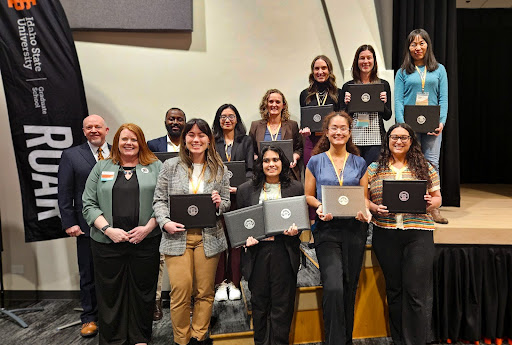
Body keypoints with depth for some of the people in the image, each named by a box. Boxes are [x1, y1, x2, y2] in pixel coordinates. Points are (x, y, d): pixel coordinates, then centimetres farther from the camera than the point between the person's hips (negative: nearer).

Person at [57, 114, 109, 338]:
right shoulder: (71, 156, 3)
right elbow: (64, 193, 1)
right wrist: (69, 223, -6)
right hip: (87, 226, -1)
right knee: (88, 275, 11)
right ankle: (90, 318, 27)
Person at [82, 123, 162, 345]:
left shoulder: (156, 167, 6)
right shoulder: (102, 167, 10)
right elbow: (89, 204, 4)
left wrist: (148, 228, -12)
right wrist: (108, 229, -9)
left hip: (146, 241, -1)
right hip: (108, 242, 1)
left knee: (143, 290, 8)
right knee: (110, 292, 9)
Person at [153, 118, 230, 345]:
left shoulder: (219, 169, 6)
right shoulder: (171, 166, 4)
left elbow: (226, 203, 11)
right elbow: (159, 200, 4)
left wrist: (219, 203, -12)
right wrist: (165, 222, -11)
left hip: (208, 237, 1)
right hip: (177, 236, -1)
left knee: (205, 292, 9)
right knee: (180, 291, -2)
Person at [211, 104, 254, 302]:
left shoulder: (246, 141, 12)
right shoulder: (212, 142, 12)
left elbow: (250, 170, 4)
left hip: (239, 197, 0)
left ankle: (234, 282, 13)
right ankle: (220, 282, 11)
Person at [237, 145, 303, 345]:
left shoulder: (296, 188, 6)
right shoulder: (246, 189, 8)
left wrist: (295, 230, -10)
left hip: (284, 252, -1)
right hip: (257, 251, 1)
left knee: (282, 303, 5)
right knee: (259, 302, 12)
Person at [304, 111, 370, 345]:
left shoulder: (359, 163, 9)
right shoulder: (315, 162, 4)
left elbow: (365, 197, 11)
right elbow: (308, 195, 6)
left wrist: (364, 210, -10)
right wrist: (320, 207, -13)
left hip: (354, 228, 2)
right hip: (327, 229, -2)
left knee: (349, 287, 11)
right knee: (333, 287, -14)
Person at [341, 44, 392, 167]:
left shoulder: (383, 85, 8)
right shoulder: (348, 86, 7)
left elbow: (388, 116, 9)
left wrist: (383, 103, -9)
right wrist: (347, 104, -10)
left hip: (375, 139, 0)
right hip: (353, 139, 0)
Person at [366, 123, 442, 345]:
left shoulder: (424, 167, 7)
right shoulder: (374, 169, 6)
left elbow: (437, 197, 12)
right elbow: (363, 198, 7)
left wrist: (431, 203, -10)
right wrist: (374, 208, -12)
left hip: (419, 233, -1)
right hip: (385, 235, 1)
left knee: (415, 293, -2)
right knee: (394, 291, 13)